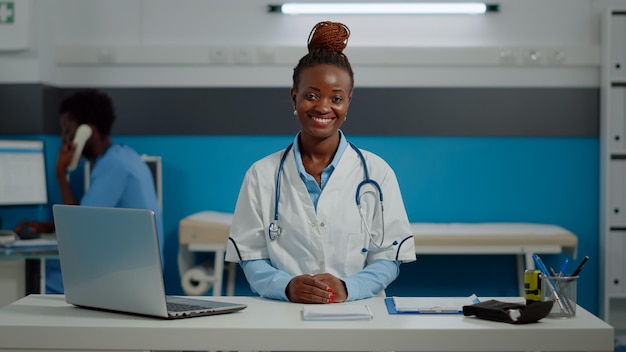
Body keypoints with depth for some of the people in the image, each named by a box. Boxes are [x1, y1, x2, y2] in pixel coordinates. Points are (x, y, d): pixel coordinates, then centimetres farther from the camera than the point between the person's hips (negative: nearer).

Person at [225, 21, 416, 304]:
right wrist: (287, 286, -15)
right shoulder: (261, 174, 8)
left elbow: (388, 257, 4)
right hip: (283, 313, 1)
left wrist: (347, 288, -14)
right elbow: (251, 258, 5)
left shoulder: (377, 173, 6)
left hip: (358, 312, -1)